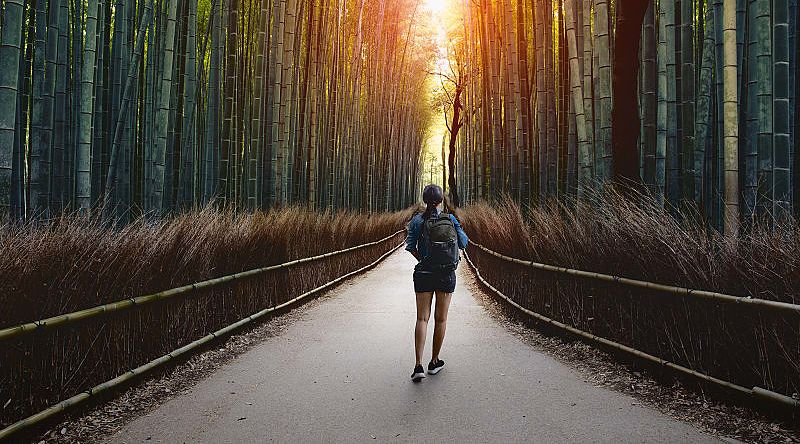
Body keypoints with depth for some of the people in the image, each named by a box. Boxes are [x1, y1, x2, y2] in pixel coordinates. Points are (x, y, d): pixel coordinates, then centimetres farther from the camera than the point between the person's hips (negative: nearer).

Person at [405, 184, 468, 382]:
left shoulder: (418, 220, -4)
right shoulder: (450, 219, -1)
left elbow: (410, 245, -6)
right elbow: (464, 242, 5)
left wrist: (423, 260, 9)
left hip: (424, 273, -1)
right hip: (447, 274, 1)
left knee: (422, 318, 1)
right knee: (441, 319, 12)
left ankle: (419, 365, -11)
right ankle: (434, 362, 21)